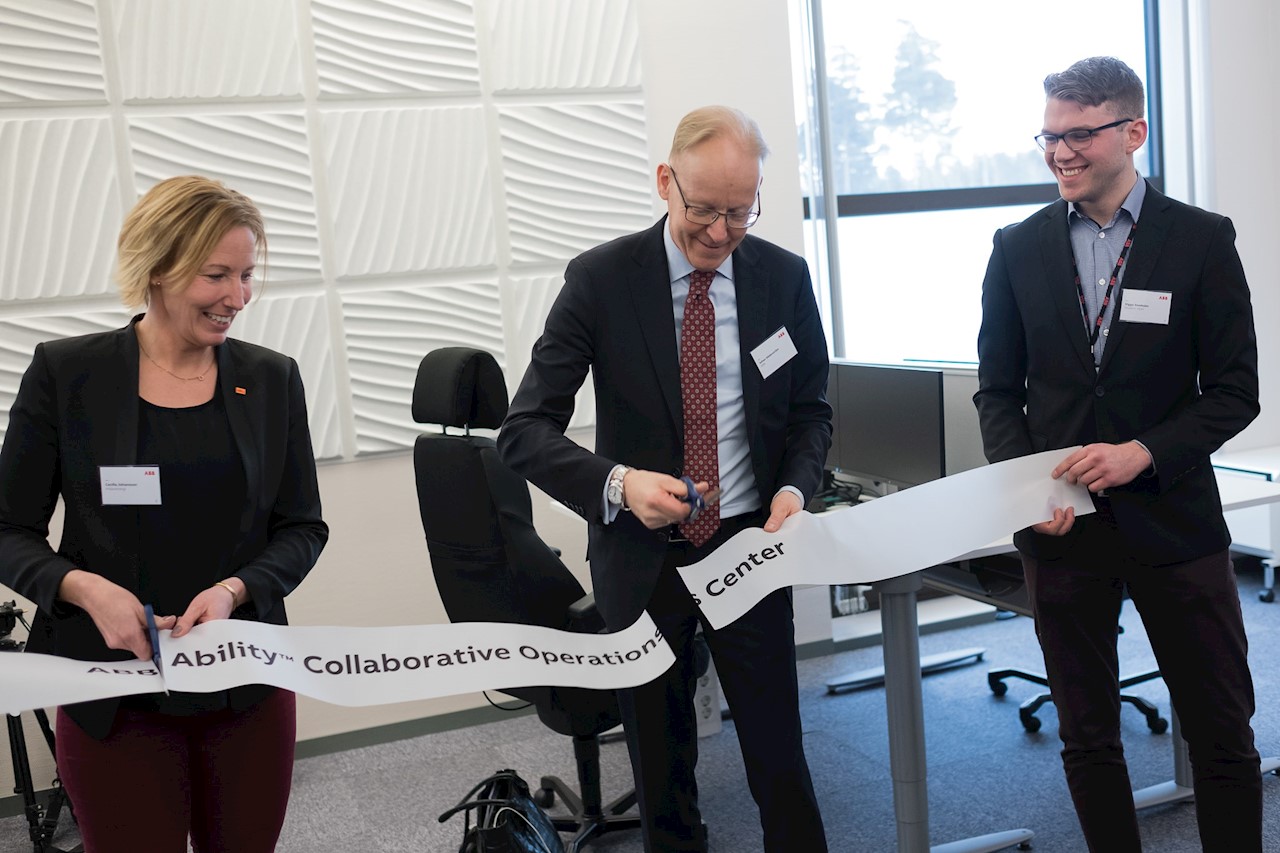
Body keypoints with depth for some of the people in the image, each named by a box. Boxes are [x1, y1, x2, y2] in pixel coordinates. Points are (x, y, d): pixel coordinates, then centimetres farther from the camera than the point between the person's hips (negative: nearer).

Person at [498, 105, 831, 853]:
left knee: (779, 756, 7)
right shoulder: (600, 278, -10)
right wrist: (618, 483, -29)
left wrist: (793, 489, -12)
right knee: (662, 771, 14)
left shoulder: (785, 276, -2)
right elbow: (526, 431, -12)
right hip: (643, 555, -1)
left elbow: (811, 411, 9)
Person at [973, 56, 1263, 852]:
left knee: (1224, 733, 8)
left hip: (1173, 519, -1)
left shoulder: (1202, 239, -2)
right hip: (1062, 526, 2)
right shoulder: (1018, 247, 3)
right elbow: (998, 389, 6)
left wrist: (1144, 453, -18)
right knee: (1087, 736, 12)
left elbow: (1235, 390, -3)